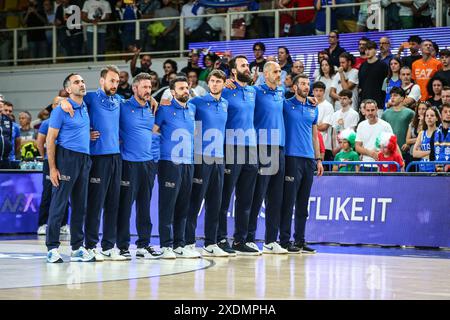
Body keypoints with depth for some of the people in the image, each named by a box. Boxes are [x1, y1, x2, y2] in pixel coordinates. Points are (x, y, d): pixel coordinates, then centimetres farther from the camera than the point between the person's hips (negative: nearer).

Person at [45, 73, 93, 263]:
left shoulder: (86, 107, 13)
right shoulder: (61, 110, -7)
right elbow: (50, 140, -9)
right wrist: (52, 168, -15)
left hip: (84, 160, 7)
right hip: (67, 157, -7)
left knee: (80, 205, 9)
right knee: (59, 204, -5)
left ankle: (77, 248, 15)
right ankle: (52, 248, -1)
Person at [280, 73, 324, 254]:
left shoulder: (313, 109, 16)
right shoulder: (286, 105, 1)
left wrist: (318, 159, 16)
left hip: (309, 159, 5)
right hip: (292, 157, -5)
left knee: (303, 203, 8)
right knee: (288, 201, -6)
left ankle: (300, 241, 14)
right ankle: (285, 241, -2)